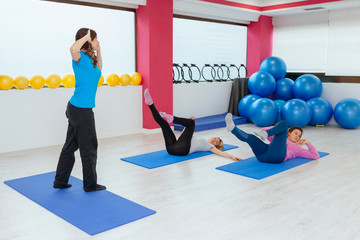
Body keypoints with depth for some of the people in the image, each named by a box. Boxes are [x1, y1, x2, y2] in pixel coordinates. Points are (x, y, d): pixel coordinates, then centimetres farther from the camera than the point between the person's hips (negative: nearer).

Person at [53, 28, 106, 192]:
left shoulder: (89, 58, 12)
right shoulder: (81, 57, -14)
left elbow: (99, 69, 32)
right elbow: (73, 49, -39)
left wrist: (98, 51, 20)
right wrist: (86, 37, -22)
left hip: (77, 109, 9)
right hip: (81, 110, -9)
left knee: (71, 145, 16)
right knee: (89, 147, 3)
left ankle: (60, 181, 27)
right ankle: (90, 184, 17)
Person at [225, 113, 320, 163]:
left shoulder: (297, 148, 36)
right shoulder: (278, 140, 41)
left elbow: (315, 156, 32)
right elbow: (264, 129, 38)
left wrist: (307, 143, 33)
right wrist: (279, 128, 36)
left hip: (277, 156, -3)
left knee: (283, 123, -8)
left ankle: (265, 135, -33)